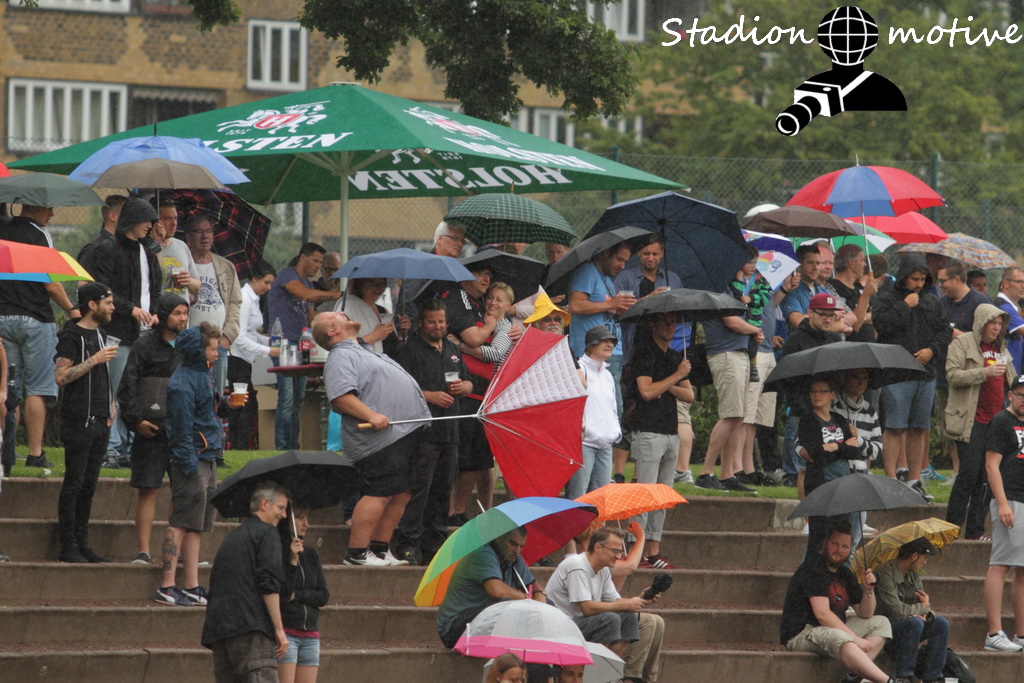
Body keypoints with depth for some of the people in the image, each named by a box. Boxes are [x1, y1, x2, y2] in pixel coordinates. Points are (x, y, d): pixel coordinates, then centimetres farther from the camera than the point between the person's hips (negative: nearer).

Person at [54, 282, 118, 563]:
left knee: (89, 485, 9)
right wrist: (94, 360, -18)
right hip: (78, 421, -8)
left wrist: (111, 406, 15)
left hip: (100, 422, 8)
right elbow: (62, 377, -17)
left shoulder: (100, 336, 18)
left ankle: (82, 545, 12)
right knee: (74, 483, -6)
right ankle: (68, 547, -4)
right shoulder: (71, 336, -8)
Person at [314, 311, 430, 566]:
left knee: (401, 494, 10)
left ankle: (380, 548, 15)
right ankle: (357, 553, -12)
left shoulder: (359, 353, 26)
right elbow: (340, 397, -20)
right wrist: (371, 416, -28)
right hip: (381, 440, -10)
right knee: (380, 494, -14)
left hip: (404, 435, 10)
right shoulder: (341, 358, -6)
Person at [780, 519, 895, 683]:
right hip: (801, 633, -10)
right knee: (840, 638, -40)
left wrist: (868, 590, -3)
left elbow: (865, 614, 18)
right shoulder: (812, 570, -14)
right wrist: (855, 639, -25)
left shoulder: (844, 574, 14)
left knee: (881, 623, 4)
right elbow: (822, 614, -24)